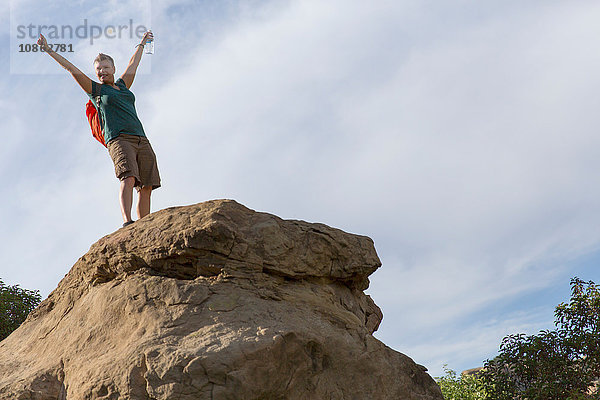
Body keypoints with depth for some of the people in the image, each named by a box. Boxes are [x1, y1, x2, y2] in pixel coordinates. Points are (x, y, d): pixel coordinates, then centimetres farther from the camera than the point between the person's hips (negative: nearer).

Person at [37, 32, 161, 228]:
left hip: (141, 140, 5)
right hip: (118, 139, -5)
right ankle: (127, 223, -41)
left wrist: (141, 44, 56)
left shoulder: (122, 85, 27)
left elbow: (133, 64, 42)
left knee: (146, 186, -6)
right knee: (128, 177, -28)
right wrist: (49, 51, 8)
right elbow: (72, 69, 11)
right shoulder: (95, 89, 15)